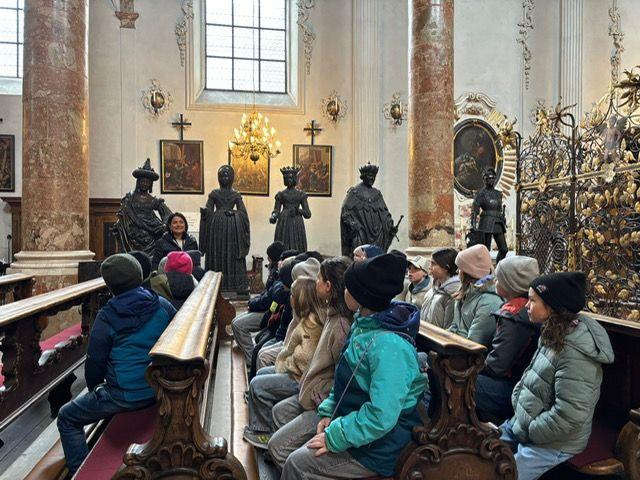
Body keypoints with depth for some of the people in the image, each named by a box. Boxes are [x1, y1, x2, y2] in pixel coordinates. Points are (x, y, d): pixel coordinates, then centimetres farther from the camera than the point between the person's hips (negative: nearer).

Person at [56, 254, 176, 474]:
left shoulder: (107, 317, -15)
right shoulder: (163, 305, -3)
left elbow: (95, 361, -6)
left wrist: (94, 386, 14)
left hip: (125, 396, -6)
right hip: (160, 390, 6)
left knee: (67, 418, 17)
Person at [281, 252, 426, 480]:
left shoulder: (388, 345, -29)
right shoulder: (364, 324, 1)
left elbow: (381, 416, -29)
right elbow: (345, 379, 13)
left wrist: (335, 437, -21)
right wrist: (329, 411, 3)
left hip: (379, 446, -8)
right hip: (352, 419, 8)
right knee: (300, 453, 6)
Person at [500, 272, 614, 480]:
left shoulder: (575, 354, -29)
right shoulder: (553, 335, 0)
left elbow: (568, 417, -29)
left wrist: (528, 432, -18)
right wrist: (517, 399, -2)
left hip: (551, 445, -8)